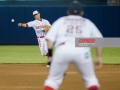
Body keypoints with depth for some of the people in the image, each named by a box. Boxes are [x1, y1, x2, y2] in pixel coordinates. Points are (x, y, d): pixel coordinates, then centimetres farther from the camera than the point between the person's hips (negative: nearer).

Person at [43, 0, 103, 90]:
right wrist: (99, 57, 14)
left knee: (53, 79, 11)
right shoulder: (87, 22, 29)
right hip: (82, 50, 0)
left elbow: (50, 38, 12)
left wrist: (50, 55, 11)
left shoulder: (61, 20, 27)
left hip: (62, 49, 0)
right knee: (90, 79, 15)